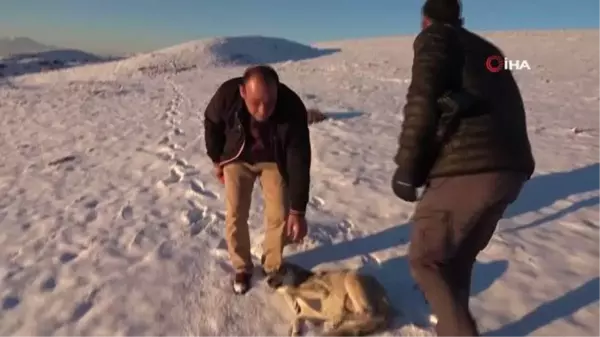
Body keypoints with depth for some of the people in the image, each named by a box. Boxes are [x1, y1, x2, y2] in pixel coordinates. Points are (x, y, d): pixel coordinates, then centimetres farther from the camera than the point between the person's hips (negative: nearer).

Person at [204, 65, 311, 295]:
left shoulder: (293, 109, -38)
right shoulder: (227, 95, -34)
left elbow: (299, 163, -31)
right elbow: (212, 122, -10)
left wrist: (297, 211, -29)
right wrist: (217, 160, 0)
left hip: (274, 160, 0)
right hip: (238, 158, 1)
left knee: (279, 215, -2)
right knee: (235, 215, -1)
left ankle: (273, 265, 23)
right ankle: (242, 267, 22)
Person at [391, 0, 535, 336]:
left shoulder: (435, 37, 8)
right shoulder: (487, 49, 30)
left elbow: (423, 100, -10)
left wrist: (406, 168, -7)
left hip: (468, 168, -8)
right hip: (510, 167, 8)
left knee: (426, 259, 6)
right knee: (458, 256, 24)